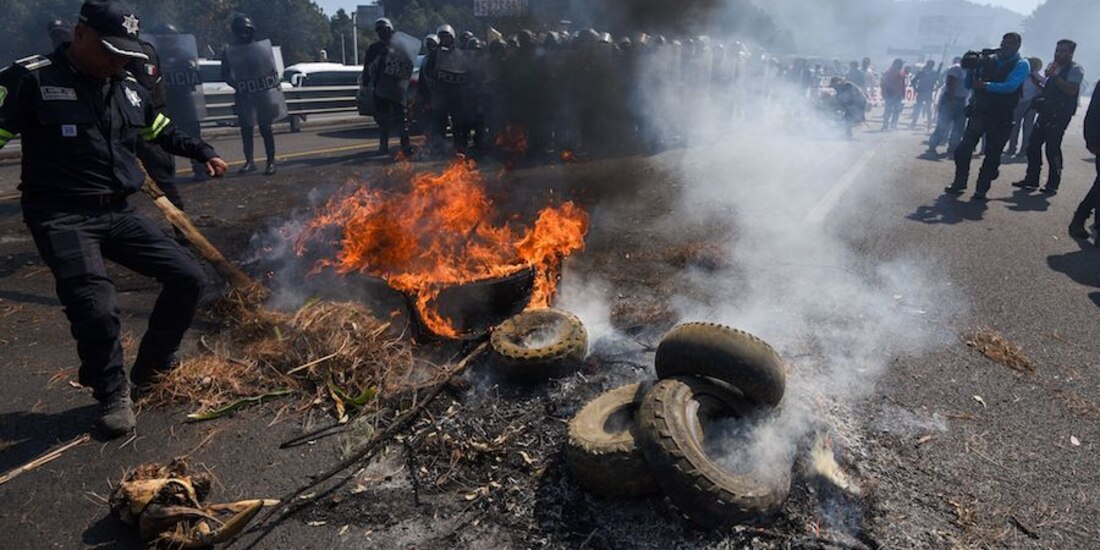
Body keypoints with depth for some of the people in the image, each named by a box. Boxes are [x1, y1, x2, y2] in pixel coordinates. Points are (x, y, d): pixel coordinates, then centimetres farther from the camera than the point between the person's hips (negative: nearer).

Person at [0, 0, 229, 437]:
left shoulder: (129, 90, 13)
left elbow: (163, 131, 29)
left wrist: (203, 153, 20)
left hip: (117, 214, 7)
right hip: (62, 218, -6)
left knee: (189, 278, 1)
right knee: (97, 308, -23)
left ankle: (152, 368, 22)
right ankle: (112, 395, 6)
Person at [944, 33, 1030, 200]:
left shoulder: (1021, 65, -3)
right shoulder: (987, 60, 7)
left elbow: (1010, 86, -19)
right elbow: (968, 84, 6)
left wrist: (984, 86, -23)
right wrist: (971, 67, -9)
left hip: (1002, 116, -3)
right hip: (979, 110, 3)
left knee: (993, 153, 3)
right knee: (963, 148, 1)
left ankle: (981, 189, 11)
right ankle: (959, 183, 15)